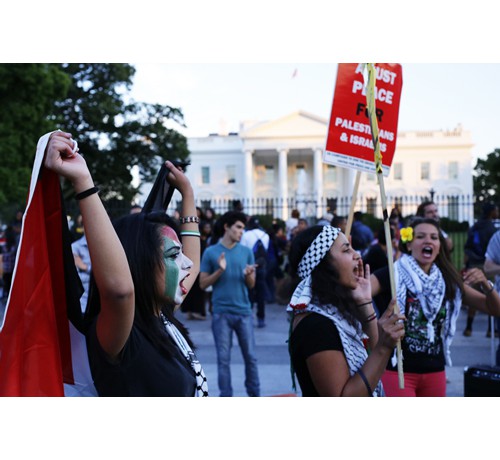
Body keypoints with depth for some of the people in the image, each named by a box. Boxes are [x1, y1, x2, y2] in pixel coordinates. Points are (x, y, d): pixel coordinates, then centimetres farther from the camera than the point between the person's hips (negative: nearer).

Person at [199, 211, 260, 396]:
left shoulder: (246, 251, 5)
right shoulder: (211, 252, -1)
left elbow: (251, 285, 8)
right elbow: (203, 284, 0)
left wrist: (248, 275, -13)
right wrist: (219, 271, -14)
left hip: (243, 311, 2)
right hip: (221, 312, -2)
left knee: (251, 356, 7)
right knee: (223, 358, 4)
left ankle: (255, 395, 20)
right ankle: (226, 398, 13)